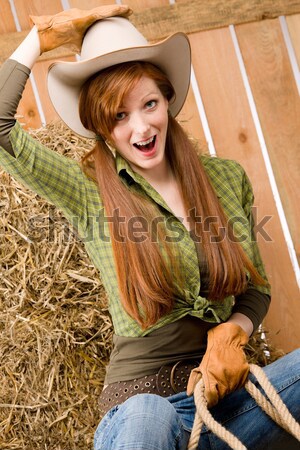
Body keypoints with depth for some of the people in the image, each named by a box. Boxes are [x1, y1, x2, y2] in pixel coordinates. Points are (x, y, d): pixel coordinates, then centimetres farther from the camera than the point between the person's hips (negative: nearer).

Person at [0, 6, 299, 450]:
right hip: (140, 400, -3)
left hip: (228, 396, 4)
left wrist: (231, 333, -7)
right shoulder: (89, 194, -3)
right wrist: (44, 36, -1)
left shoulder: (228, 178, 6)